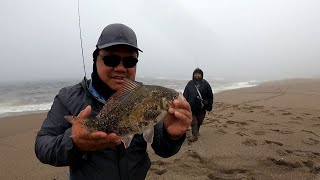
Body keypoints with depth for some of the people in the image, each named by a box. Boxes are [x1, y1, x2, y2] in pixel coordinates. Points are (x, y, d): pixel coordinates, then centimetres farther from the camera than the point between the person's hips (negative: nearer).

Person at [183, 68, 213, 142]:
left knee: (199, 121, 15)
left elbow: (210, 96, 2)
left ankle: (196, 131, 39)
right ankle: (194, 135, 2)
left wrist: (205, 103, -8)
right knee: (193, 121, -6)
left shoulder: (205, 84, 0)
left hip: (201, 107, 1)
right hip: (192, 107, -1)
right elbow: (185, 95, 5)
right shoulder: (190, 84, 2)